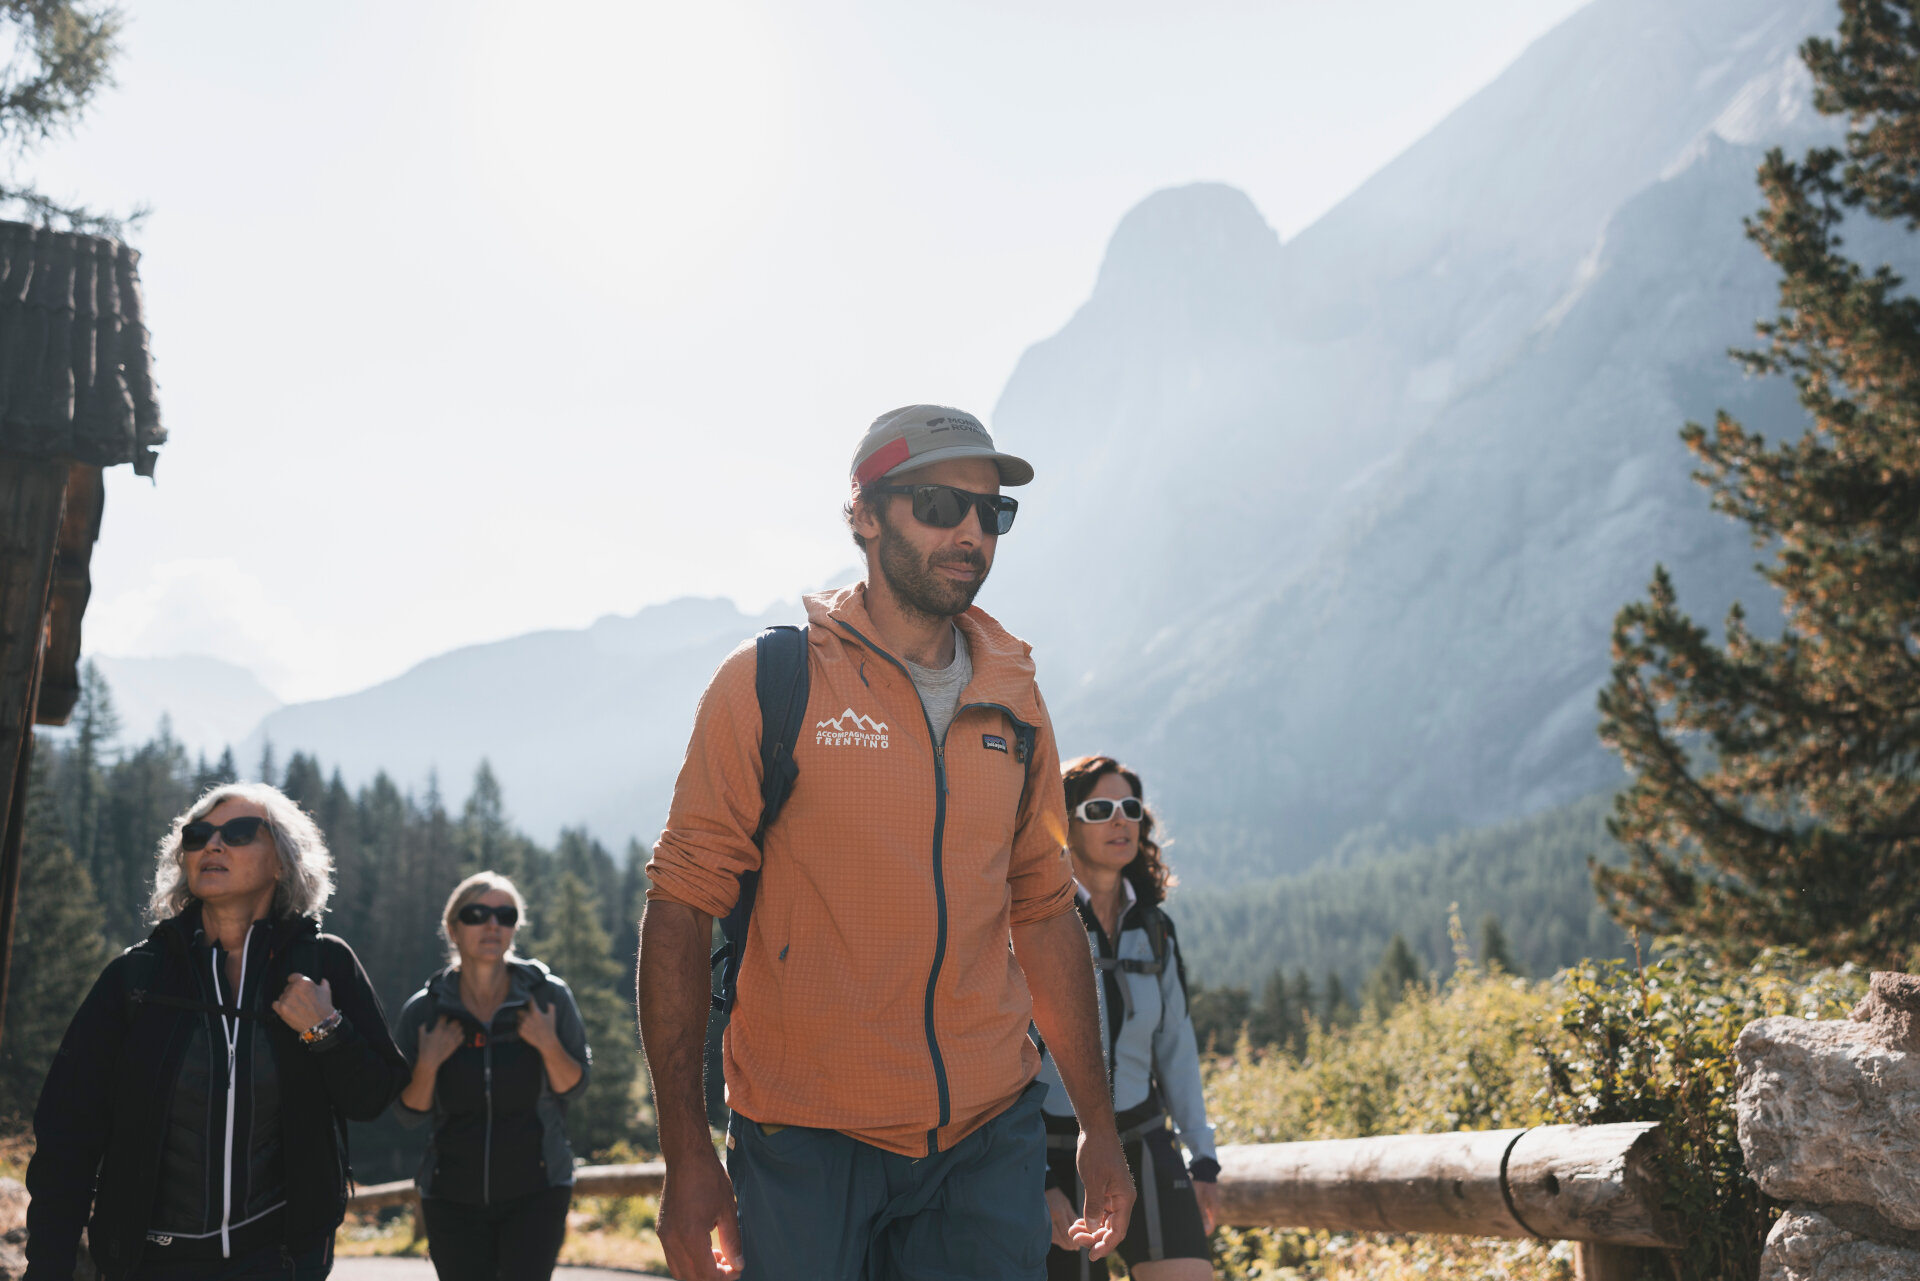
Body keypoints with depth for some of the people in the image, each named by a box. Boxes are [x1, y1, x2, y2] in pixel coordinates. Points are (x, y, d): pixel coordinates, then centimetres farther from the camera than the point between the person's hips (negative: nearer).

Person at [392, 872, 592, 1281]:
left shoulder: (548, 997, -6)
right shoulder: (424, 1011, -4)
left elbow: (573, 1087, 0)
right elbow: (409, 1113, 1)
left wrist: (548, 1046, -18)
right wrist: (428, 1065, -17)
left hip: (535, 1193, -2)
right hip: (454, 1198, 2)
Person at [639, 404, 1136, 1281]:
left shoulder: (1014, 702, 8)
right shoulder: (770, 681, -5)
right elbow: (680, 912, -6)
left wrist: (1099, 1128, 14)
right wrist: (685, 1153, -11)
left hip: (990, 1141, 4)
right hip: (808, 1143, -3)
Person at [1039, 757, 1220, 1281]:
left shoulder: (1152, 927, 6)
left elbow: (1175, 1045, 13)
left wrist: (1204, 1158, 11)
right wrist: (1034, 1181, -18)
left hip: (1141, 1144, 4)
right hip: (1053, 1153, -4)